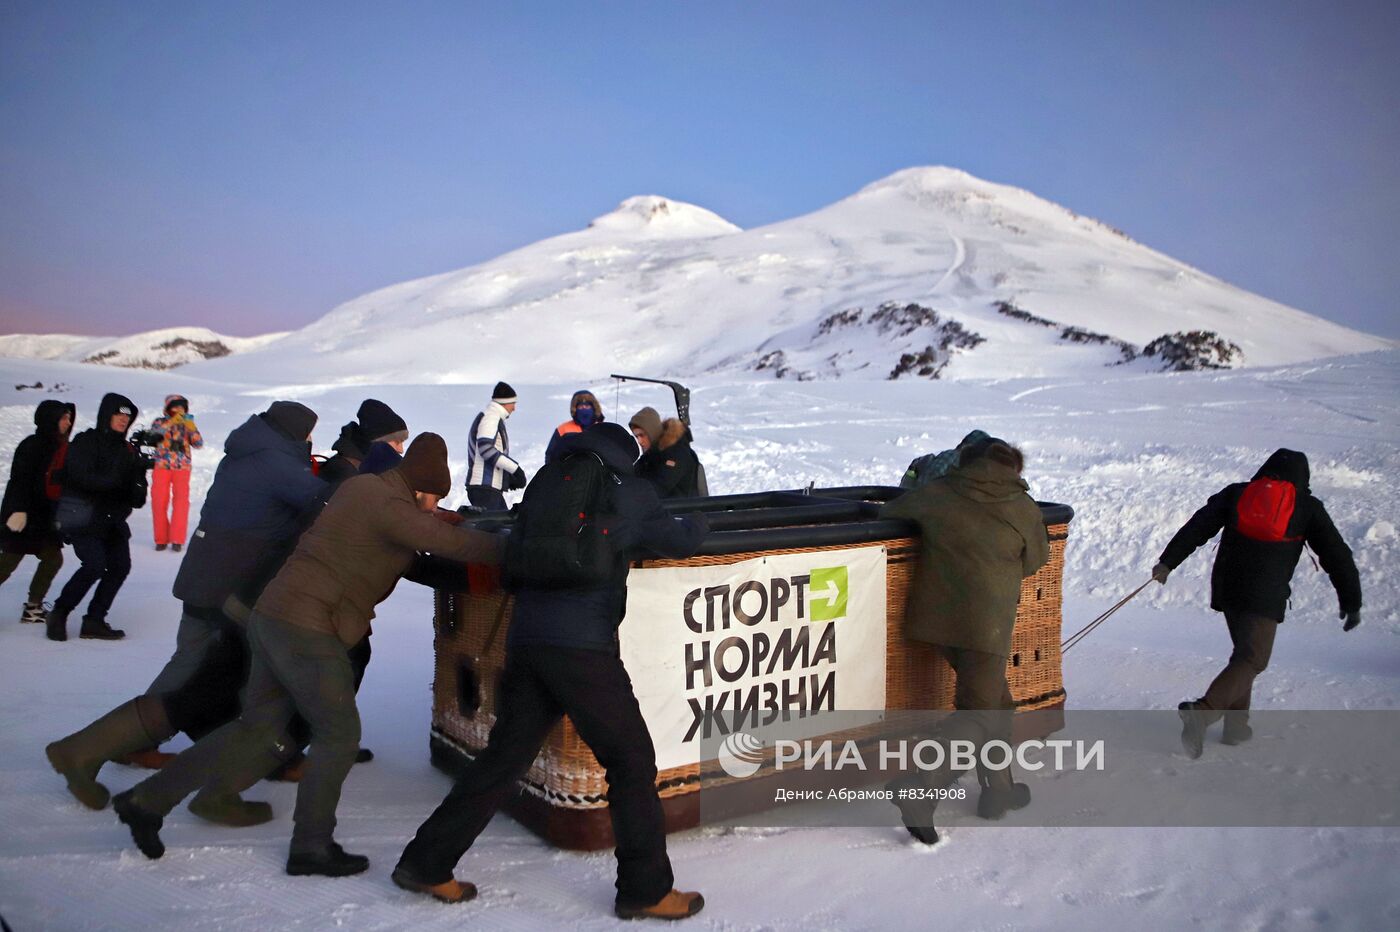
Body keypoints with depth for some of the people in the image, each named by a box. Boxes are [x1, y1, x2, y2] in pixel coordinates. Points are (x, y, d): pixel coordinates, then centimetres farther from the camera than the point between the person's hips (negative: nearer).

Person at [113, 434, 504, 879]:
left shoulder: (361, 486, 12)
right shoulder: (391, 506, -16)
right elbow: (454, 544, -17)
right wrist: (509, 547, -7)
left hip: (271, 616, 9)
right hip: (307, 631, -9)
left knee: (261, 728, 16)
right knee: (339, 734, 3)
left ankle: (147, 799, 20)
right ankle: (311, 846, 11)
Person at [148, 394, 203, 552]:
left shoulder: (187, 425, 7)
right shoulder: (160, 422, 4)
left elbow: (198, 444, -4)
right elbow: (155, 430, -19)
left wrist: (191, 428, -18)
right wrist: (172, 421, -31)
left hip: (182, 468, 0)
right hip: (161, 467, 0)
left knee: (181, 502, -8)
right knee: (159, 502, 0)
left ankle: (177, 540, -4)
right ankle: (161, 539, 10)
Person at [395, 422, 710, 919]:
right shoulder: (626, 490, 6)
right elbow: (677, 541, 16)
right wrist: (697, 522, 39)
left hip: (525, 638, 6)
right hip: (583, 645, -5)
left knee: (504, 755, 16)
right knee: (631, 761, 7)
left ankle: (425, 863, 22)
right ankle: (645, 890, 13)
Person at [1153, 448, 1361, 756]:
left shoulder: (1235, 494, 12)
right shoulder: (1308, 508, 7)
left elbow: (1196, 527, 4)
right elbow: (1337, 556, 10)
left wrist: (1168, 562, 2)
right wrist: (1351, 603, 16)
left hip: (1227, 588, 4)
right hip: (1265, 595, -4)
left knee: (1245, 653, 20)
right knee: (1253, 660, -6)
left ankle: (1235, 725, 18)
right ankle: (1202, 712, -28)